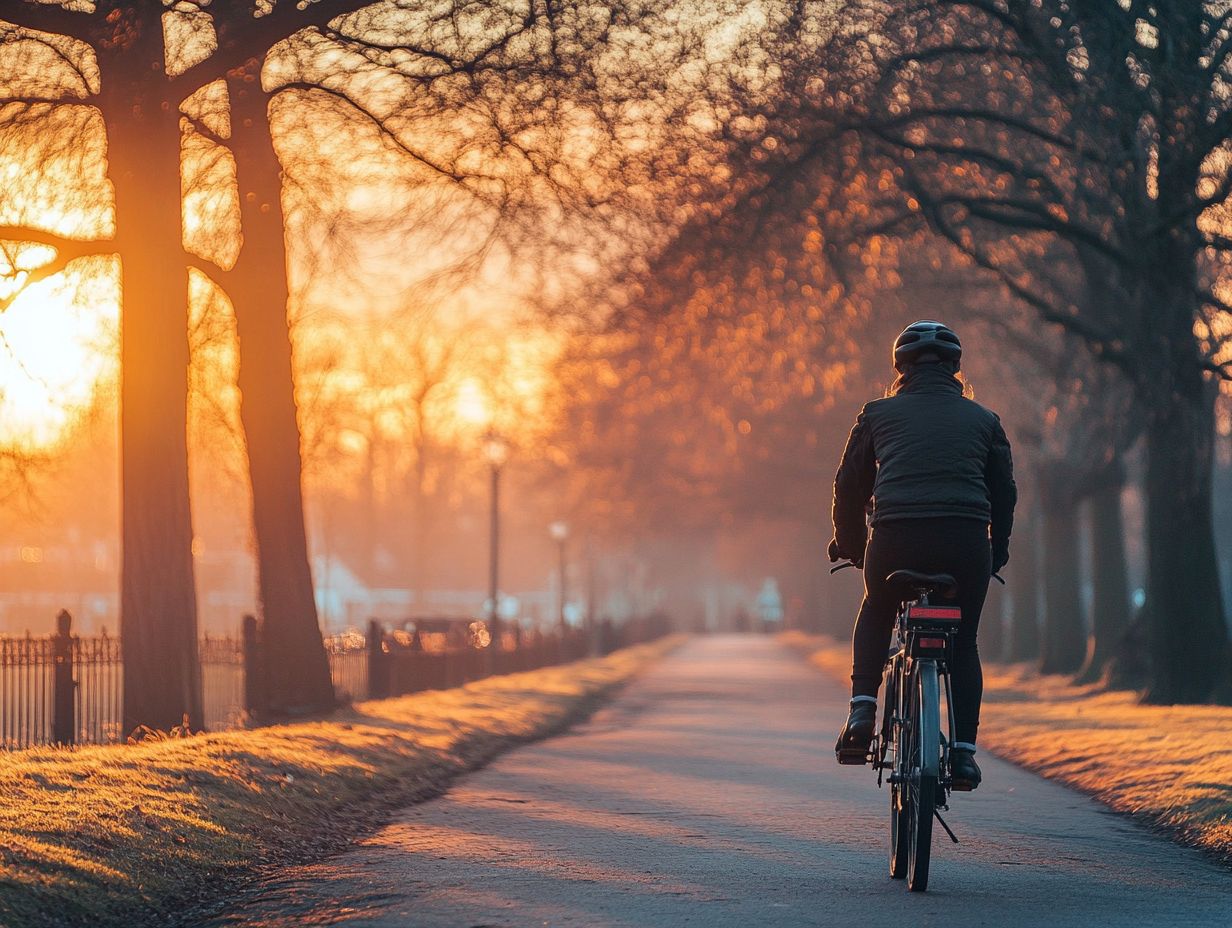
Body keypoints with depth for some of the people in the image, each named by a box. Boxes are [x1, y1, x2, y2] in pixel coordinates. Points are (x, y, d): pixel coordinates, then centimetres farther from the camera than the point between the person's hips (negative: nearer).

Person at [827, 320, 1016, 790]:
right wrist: (995, 553, 34)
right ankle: (964, 750, 7)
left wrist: (848, 544, 31)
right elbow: (1004, 493, 21)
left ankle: (862, 710, 10)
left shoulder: (879, 414, 15)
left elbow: (849, 486, 17)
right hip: (966, 544, 0)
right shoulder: (983, 420, 18)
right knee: (963, 642, 17)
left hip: (894, 541, 0)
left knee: (875, 615, 28)